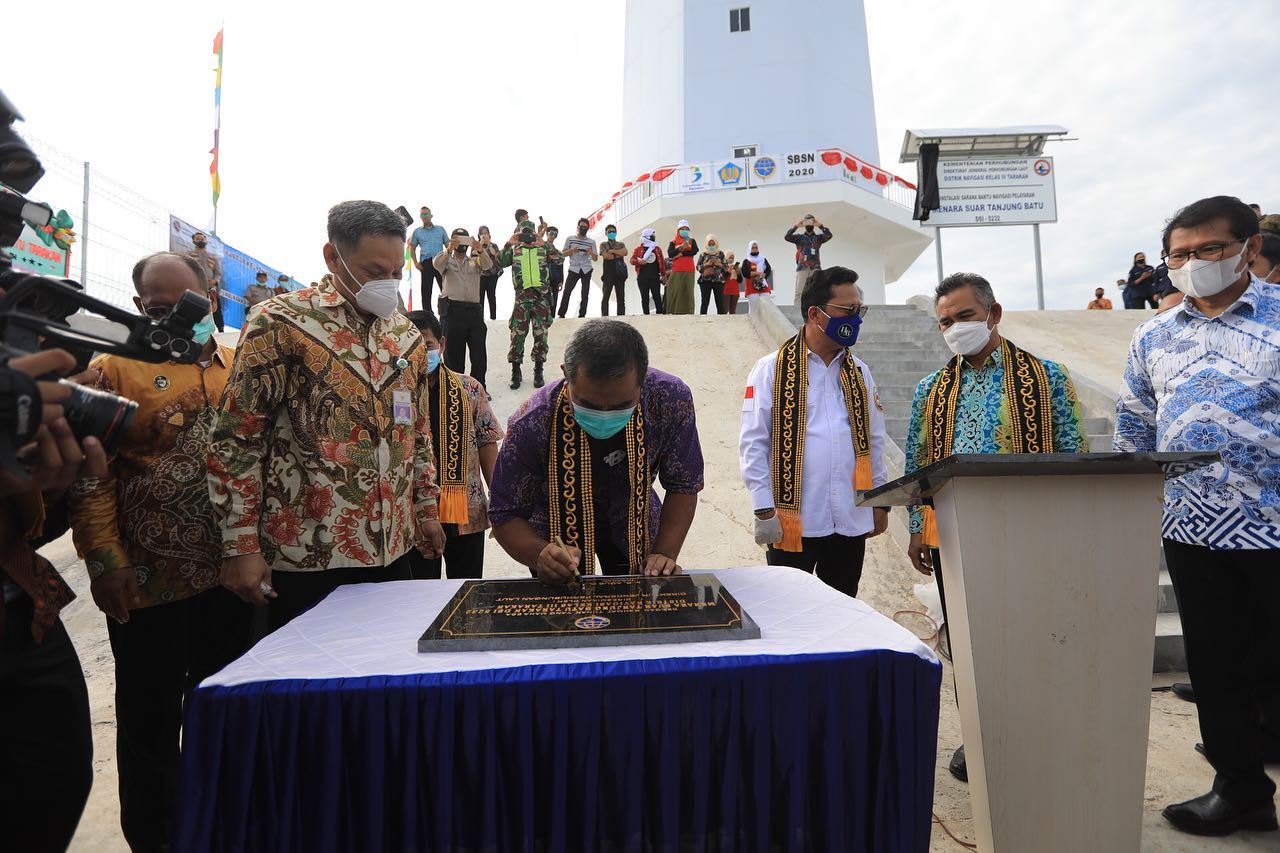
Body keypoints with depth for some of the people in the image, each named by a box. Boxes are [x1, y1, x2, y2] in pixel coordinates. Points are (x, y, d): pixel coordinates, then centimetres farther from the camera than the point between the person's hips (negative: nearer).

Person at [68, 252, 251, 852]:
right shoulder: (113, 369, -4)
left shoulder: (240, 367, 8)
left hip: (233, 576, 4)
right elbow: (89, 475, -8)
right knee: (151, 720, 11)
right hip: (150, 582, -4)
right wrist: (105, 561, -13)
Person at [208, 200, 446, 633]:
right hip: (308, 553, -5)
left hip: (392, 549, 5)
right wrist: (240, 548, -11)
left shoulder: (406, 335, 9)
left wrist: (426, 508, 16)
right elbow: (235, 442, -9)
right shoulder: (280, 324, -9)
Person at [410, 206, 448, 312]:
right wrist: (415, 262, 2)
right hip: (425, 263, 1)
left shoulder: (440, 230, 12)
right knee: (426, 290, 2)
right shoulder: (417, 231, 13)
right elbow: (412, 248, 16)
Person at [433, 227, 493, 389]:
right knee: (453, 353, 2)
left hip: (474, 310, 2)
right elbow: (437, 263, -11)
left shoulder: (476, 261, 19)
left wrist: (481, 250, -27)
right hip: (453, 310, -2)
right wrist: (448, 250, -32)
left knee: (480, 354, 4)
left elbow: (488, 265, -5)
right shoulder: (447, 261, 13)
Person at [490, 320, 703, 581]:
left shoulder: (672, 399, -31)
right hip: (558, 533, -1)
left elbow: (683, 486, -16)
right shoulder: (531, 424, -35)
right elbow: (505, 515, -23)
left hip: (634, 523, 2)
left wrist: (664, 555, -27)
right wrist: (540, 555, -41)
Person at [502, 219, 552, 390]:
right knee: (517, 333, -3)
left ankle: (538, 372, 10)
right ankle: (516, 372, 7)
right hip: (522, 295, 0)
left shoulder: (543, 249, 11)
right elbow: (500, 262, -6)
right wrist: (508, 244, -17)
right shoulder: (514, 250, 11)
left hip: (541, 295, 0)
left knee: (541, 334, 0)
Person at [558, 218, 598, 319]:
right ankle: (561, 314, -6)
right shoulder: (570, 238, 9)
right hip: (574, 269, -1)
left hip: (586, 270, 2)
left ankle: (582, 315, 5)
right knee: (567, 291, -10)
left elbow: (596, 259, 9)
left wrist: (591, 252, -12)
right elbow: (564, 254, 8)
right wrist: (572, 250, -11)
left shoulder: (592, 242, 10)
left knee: (585, 294, -1)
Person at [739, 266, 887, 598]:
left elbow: (874, 441, 16)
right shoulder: (772, 369, -4)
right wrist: (764, 511, -10)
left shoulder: (860, 373, 11)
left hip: (852, 521, 5)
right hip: (793, 521, -4)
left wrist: (880, 503, 14)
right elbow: (753, 444, -7)